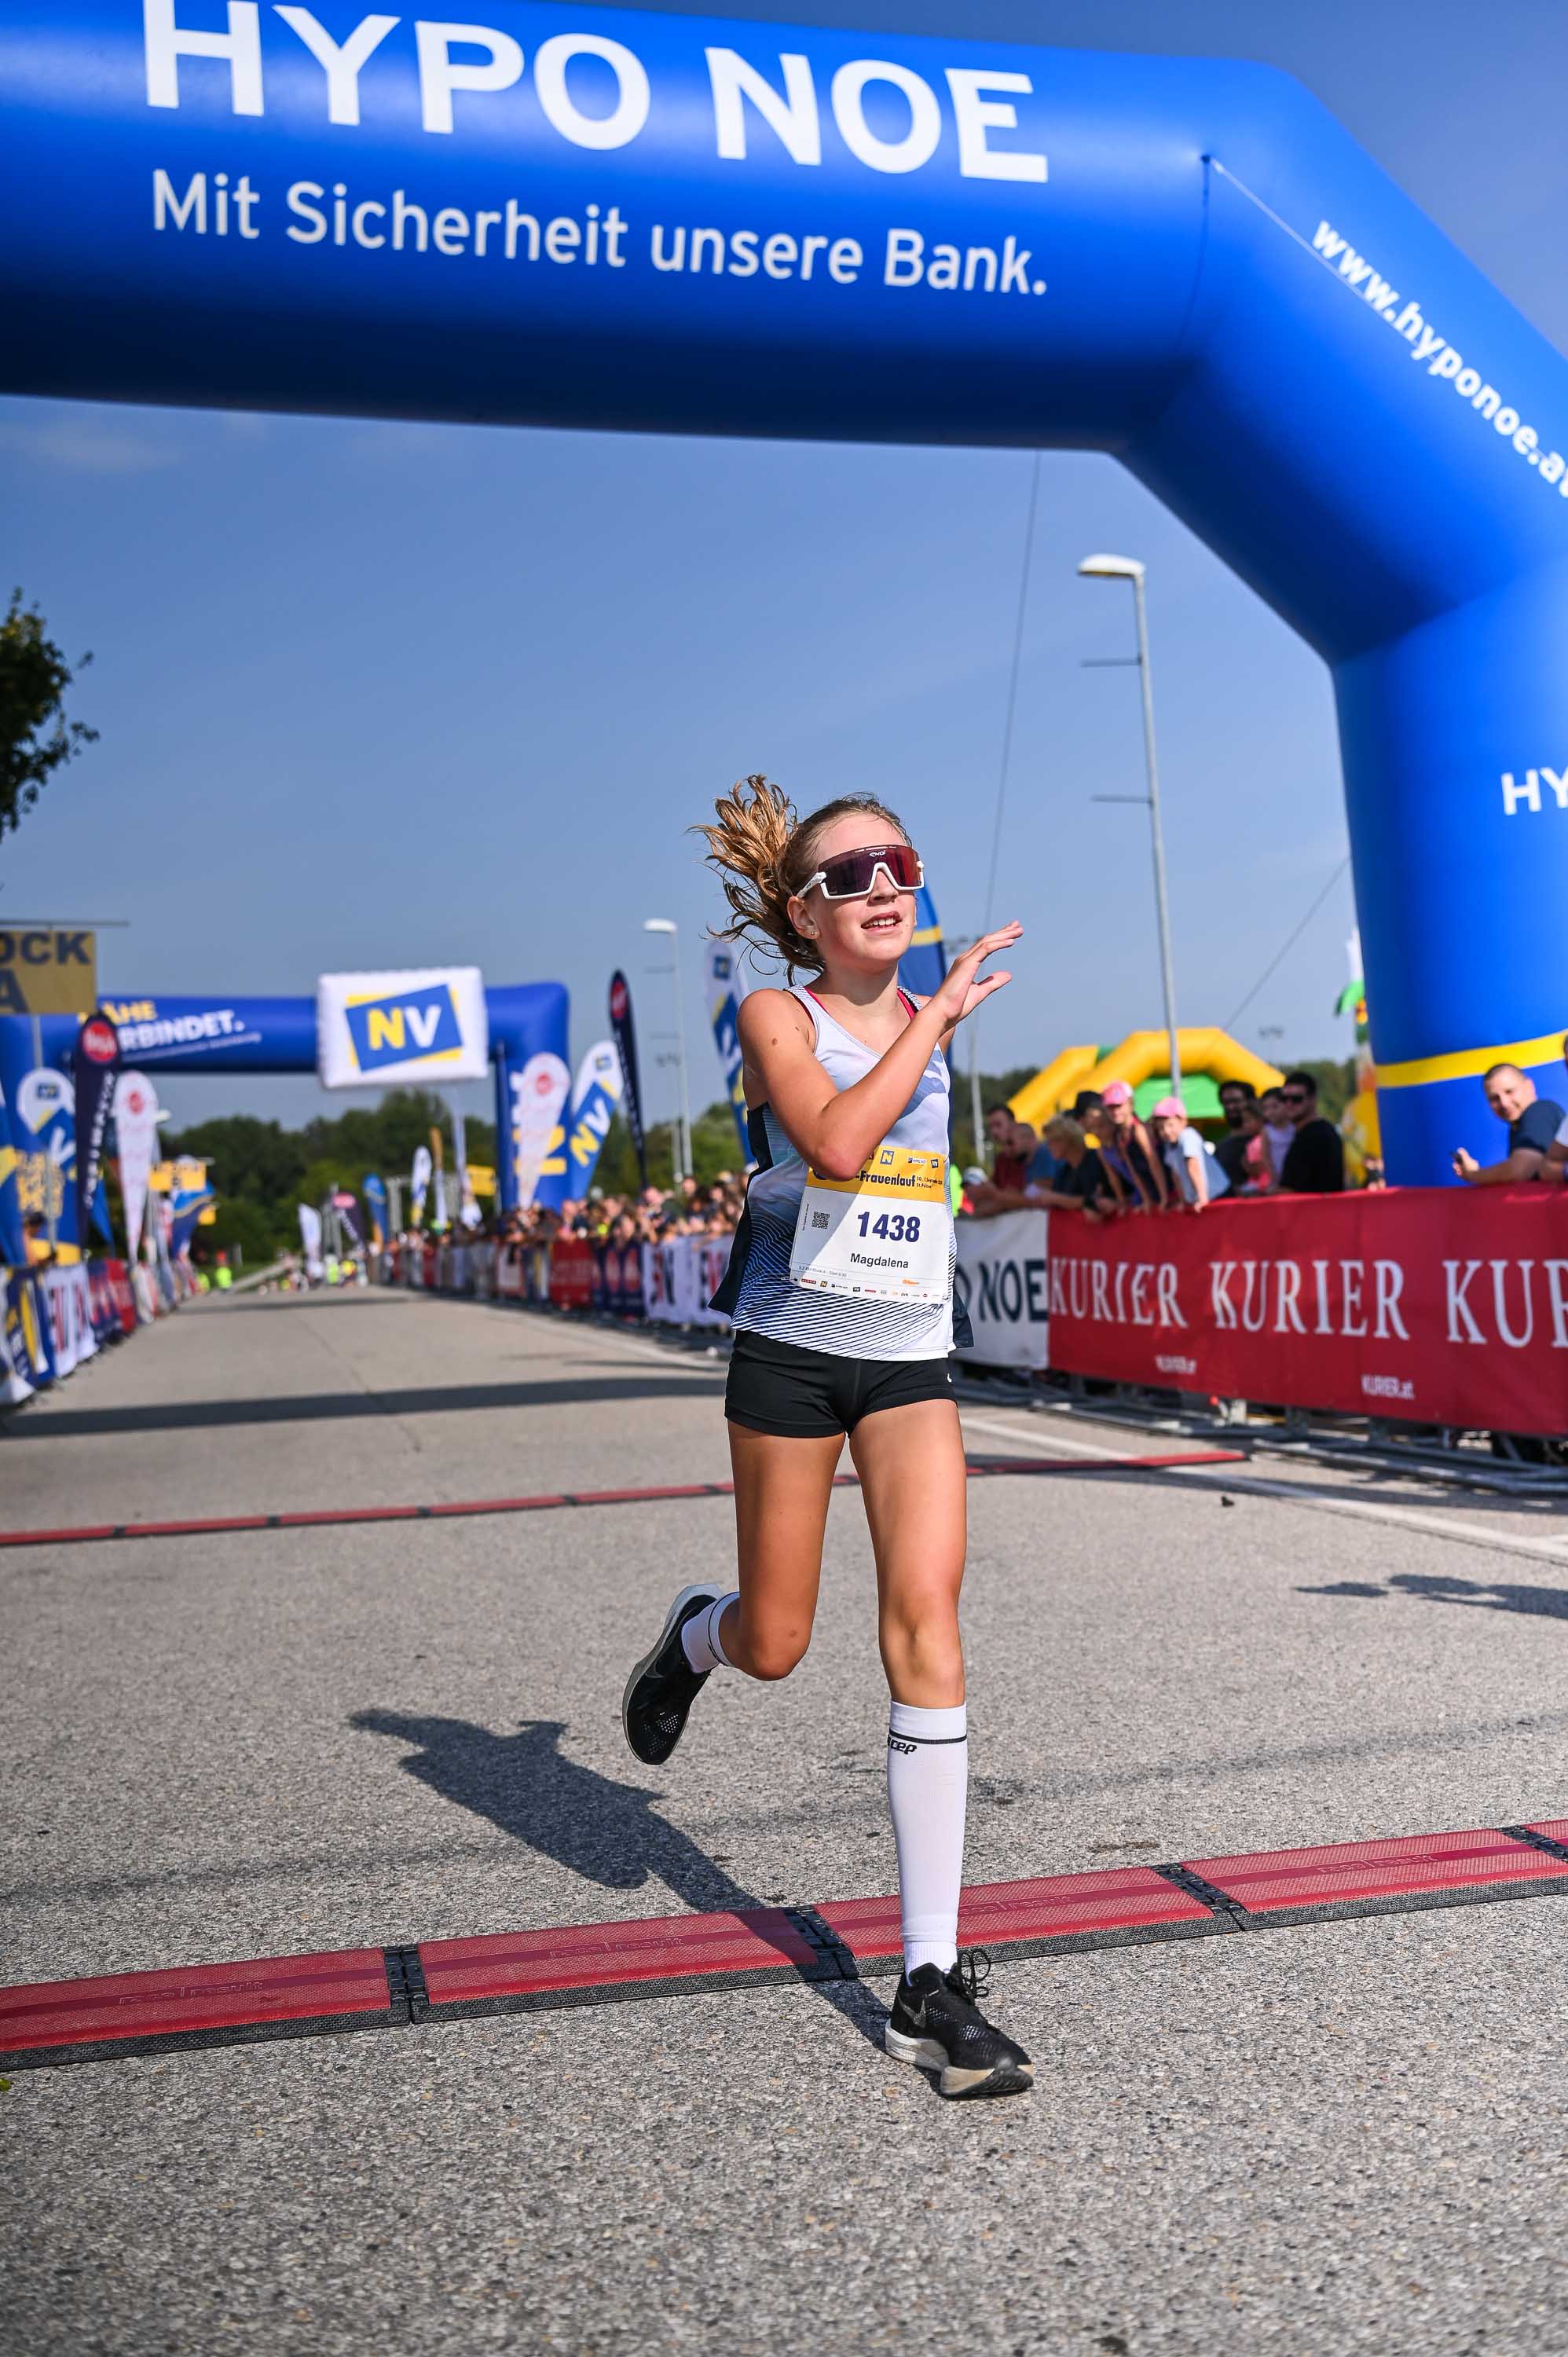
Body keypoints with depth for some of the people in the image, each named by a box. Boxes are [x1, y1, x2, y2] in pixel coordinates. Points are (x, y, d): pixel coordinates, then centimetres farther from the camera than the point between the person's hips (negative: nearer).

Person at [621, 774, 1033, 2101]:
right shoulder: (778, 1016, -6)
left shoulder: (930, 1020, 9)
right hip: (789, 1353, -3)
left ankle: (933, 1980, -6)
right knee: (776, 1646, 7)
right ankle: (695, 1636, 48)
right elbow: (836, 1141, -27)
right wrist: (934, 1019, -21)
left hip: (912, 1359, 3)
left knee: (926, 1623, -11)